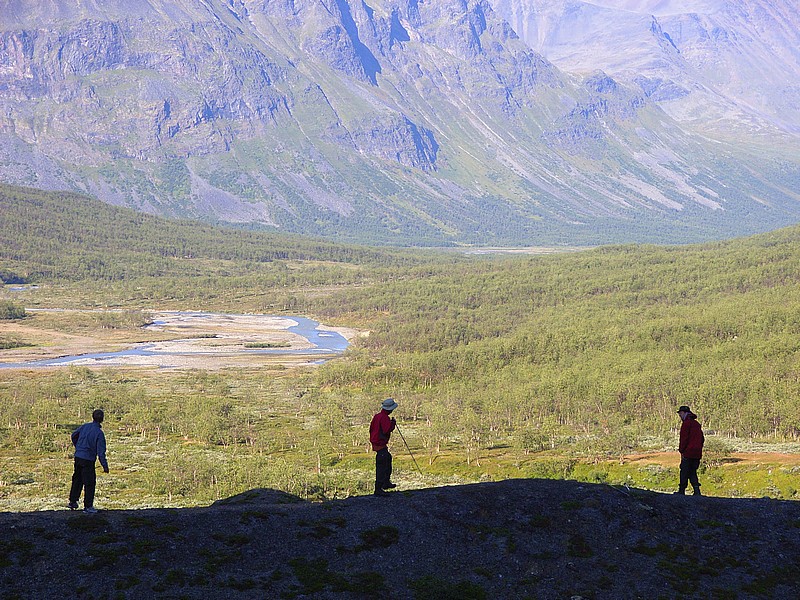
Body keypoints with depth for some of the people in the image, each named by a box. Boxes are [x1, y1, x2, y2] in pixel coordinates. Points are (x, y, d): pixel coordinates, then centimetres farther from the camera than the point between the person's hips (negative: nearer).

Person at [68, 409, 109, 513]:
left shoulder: (85, 426, 2)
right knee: (89, 483, 2)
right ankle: (88, 506, 5)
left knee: (77, 480, 20)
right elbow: (101, 451, -16)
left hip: (78, 457, 6)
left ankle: (73, 501, 27)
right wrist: (105, 466, -11)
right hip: (88, 459, -6)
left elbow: (74, 435, 19)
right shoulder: (99, 433, -15)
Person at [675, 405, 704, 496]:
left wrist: (681, 451, -8)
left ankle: (682, 490, 1)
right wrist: (699, 449, 19)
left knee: (684, 471, -1)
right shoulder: (697, 424, 18)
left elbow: (684, 438, -13)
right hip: (697, 453, 8)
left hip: (688, 452, -8)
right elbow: (702, 439, 20)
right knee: (693, 472, 12)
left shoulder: (686, 423, -8)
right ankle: (697, 490, 2)